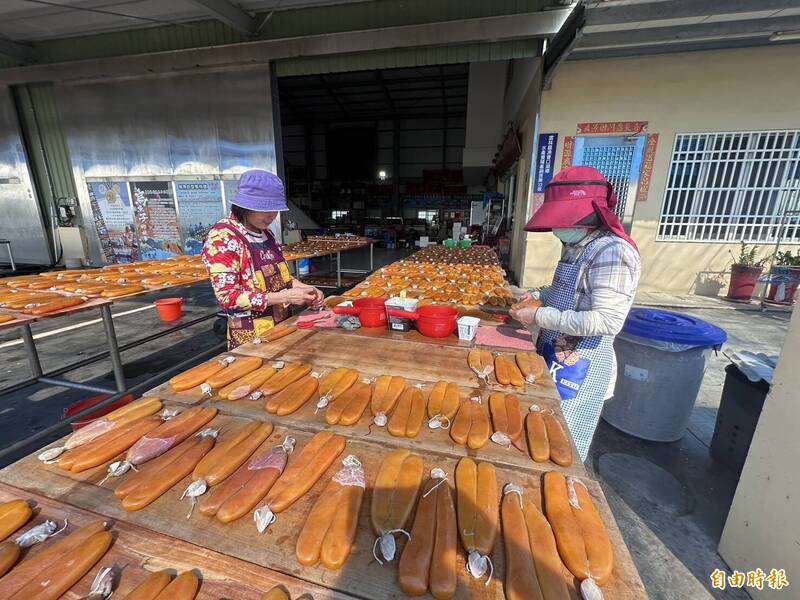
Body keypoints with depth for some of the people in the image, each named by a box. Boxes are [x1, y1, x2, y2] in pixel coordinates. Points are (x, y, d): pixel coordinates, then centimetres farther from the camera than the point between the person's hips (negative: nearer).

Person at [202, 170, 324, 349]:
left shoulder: (265, 233, 5)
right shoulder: (222, 237, -17)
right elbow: (228, 297, -20)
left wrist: (303, 288, -6)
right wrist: (286, 296, -24)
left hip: (282, 327, 7)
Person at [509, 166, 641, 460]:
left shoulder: (612, 252, -21)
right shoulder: (575, 245, 6)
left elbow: (607, 321, -27)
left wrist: (541, 316, -25)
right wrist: (539, 297, 2)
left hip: (580, 368, -8)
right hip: (556, 357, 8)